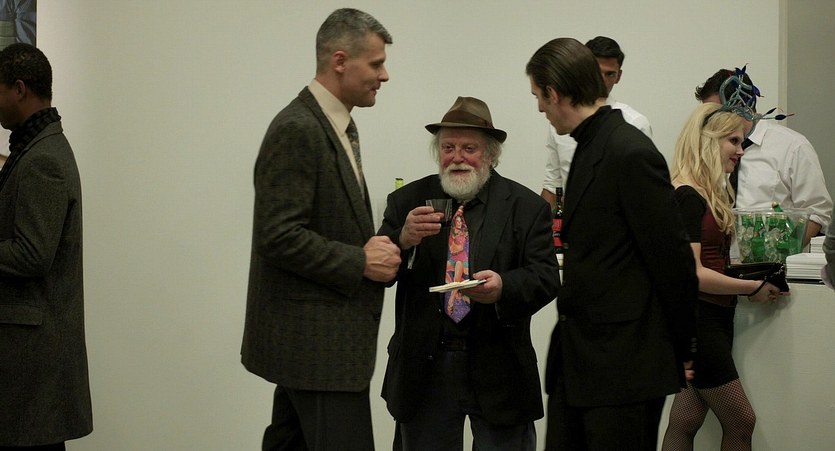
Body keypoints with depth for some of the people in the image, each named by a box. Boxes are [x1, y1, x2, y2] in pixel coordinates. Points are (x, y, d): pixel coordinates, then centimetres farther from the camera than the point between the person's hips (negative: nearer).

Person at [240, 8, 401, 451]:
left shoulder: (336, 125, 14)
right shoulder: (297, 130, -17)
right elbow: (278, 237, -23)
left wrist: (376, 245, 3)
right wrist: (360, 262, -17)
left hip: (310, 336, 10)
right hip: (315, 336, -10)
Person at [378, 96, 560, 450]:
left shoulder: (526, 207, 0)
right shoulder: (407, 201, 5)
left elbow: (546, 277, -7)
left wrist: (503, 287, -27)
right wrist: (404, 240, -22)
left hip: (498, 372, -2)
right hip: (424, 368, 2)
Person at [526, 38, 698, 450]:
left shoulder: (632, 155, -16)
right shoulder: (589, 149, 13)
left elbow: (672, 259, -15)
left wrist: (681, 351, -8)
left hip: (625, 367, -9)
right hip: (576, 362, 9)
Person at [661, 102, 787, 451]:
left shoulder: (711, 193, 15)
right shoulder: (687, 195, -15)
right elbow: (691, 273, -20)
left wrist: (753, 278, 3)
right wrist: (752, 288, -12)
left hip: (714, 319, 9)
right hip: (698, 320, -9)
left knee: (685, 422, 9)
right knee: (740, 422, -2)